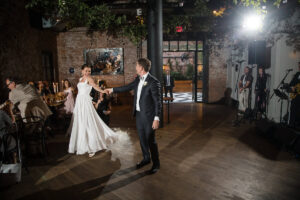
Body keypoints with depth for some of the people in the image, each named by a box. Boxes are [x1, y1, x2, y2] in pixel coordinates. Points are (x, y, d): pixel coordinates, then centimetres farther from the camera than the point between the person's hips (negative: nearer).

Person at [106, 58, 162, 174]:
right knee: (142, 139, 18)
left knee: (150, 140, 4)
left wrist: (156, 118, -21)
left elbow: (157, 102, -18)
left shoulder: (153, 82, -19)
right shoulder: (138, 79, 5)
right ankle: (146, 158, 39)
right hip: (139, 114, 7)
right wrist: (113, 89, 28)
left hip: (148, 116, -7)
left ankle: (156, 164, 23)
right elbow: (127, 87, 21)